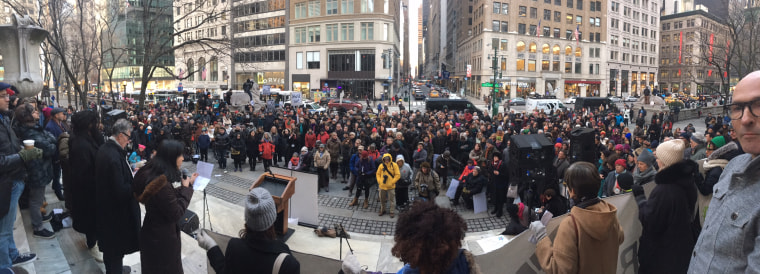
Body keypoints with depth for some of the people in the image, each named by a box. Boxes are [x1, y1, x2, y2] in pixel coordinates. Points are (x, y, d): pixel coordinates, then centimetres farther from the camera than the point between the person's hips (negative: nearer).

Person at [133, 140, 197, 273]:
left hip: (155, 232, 9)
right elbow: (176, 214, -24)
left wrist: (187, 184, 6)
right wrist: (186, 188, -16)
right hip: (161, 238, -9)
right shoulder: (161, 183, -32)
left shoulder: (152, 173, -2)